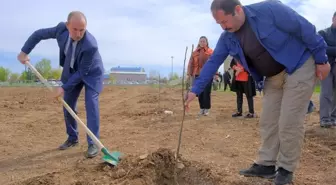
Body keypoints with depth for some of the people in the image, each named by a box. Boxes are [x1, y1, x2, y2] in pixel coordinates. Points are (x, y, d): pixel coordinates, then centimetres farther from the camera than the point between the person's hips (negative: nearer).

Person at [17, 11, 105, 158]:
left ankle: (93, 143, -12)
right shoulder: (62, 29, -25)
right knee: (68, 106, 8)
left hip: (91, 73, -5)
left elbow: (82, 72, -30)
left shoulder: (90, 45, -40)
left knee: (91, 105, -18)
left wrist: (64, 88, -27)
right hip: (72, 71, 6)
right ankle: (72, 138, 25)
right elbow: (39, 34, -7)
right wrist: (24, 51, -9)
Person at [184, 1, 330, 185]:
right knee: (267, 121, 6)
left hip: (299, 67, -6)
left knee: (289, 123, -7)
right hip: (272, 77, 6)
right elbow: (213, 62, 0)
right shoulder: (228, 38, -5)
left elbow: (305, 28, -17)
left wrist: (321, 59, -11)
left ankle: (286, 168, 8)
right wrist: (195, 90, -4)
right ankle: (266, 164, 18)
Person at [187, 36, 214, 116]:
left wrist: (215, 73, -10)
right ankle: (202, 108, 16)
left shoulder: (211, 52, 2)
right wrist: (189, 74, 1)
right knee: (200, 93, 6)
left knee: (206, 92, -4)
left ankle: (207, 109, 6)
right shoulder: (194, 52, 11)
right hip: (198, 75, 3)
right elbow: (191, 64, 8)